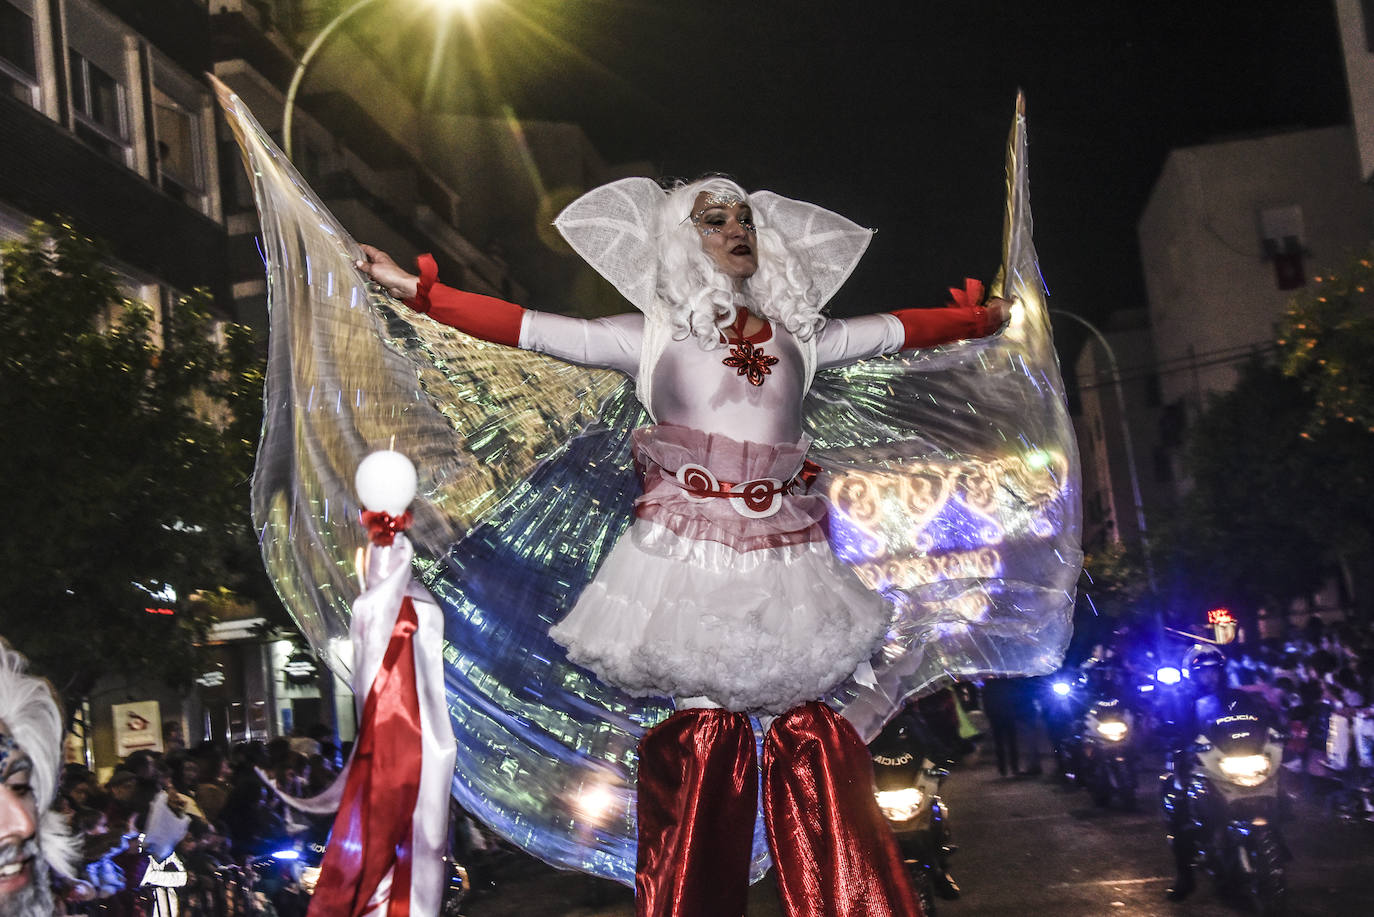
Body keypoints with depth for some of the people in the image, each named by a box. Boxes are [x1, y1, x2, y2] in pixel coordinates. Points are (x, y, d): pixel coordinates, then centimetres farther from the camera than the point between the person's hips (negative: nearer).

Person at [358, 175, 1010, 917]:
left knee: (807, 732, -4)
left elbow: (894, 330, 28)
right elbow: (531, 328, 4)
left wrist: (976, 318, 33)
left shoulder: (796, 333, 18)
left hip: (785, 556, 3)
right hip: (689, 554, -2)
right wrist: (421, 292, -2)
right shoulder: (653, 333, 9)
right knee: (705, 730, -8)